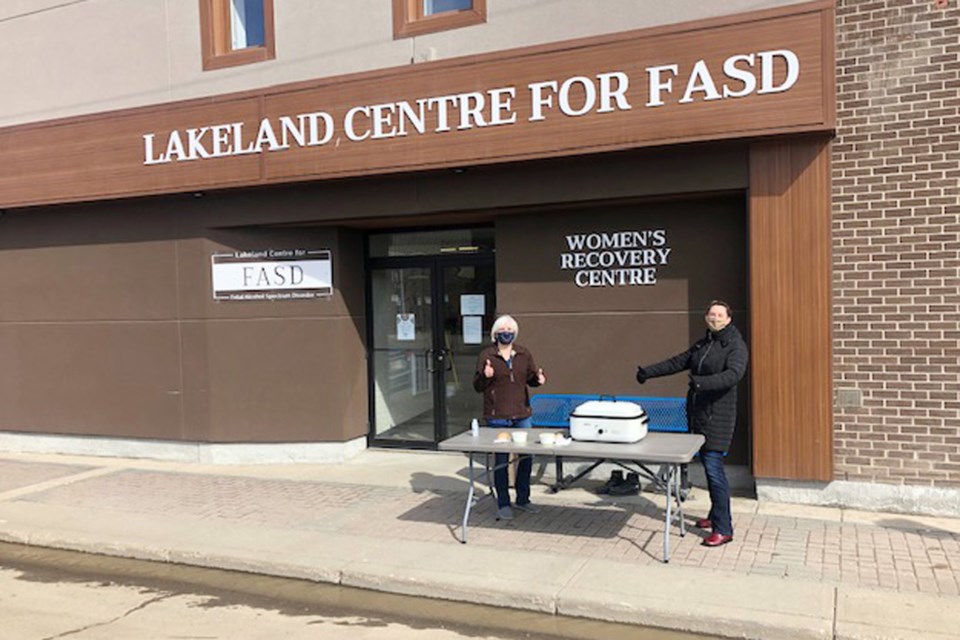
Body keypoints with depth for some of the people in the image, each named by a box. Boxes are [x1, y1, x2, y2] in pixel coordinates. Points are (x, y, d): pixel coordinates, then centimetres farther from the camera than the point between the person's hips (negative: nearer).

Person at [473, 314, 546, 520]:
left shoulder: (524, 354, 6)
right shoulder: (486, 355, -4)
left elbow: (532, 378, 15)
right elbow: (477, 387, -3)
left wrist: (539, 378, -7)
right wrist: (485, 377, -24)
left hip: (522, 414, 4)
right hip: (497, 417, -4)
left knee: (526, 456, 10)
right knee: (501, 460, 3)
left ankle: (522, 499, 28)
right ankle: (503, 504, 15)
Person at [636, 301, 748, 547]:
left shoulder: (736, 345, -8)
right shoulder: (702, 344, 15)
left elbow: (734, 374, -25)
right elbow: (677, 362, 22)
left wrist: (702, 382, -38)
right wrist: (648, 371, 19)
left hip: (717, 416, -7)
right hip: (698, 413, 7)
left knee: (714, 467, -12)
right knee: (708, 465, 14)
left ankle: (723, 529, -6)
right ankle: (716, 516, 27)